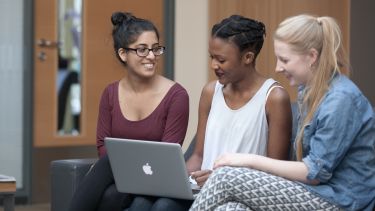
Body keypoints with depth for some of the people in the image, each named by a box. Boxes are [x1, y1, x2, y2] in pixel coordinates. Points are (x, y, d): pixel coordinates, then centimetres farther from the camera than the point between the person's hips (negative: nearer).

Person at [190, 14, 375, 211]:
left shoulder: (342, 99, -17)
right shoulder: (308, 90, 11)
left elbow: (316, 173, -17)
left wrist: (251, 160, -15)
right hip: (316, 190, 8)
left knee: (226, 177, -16)